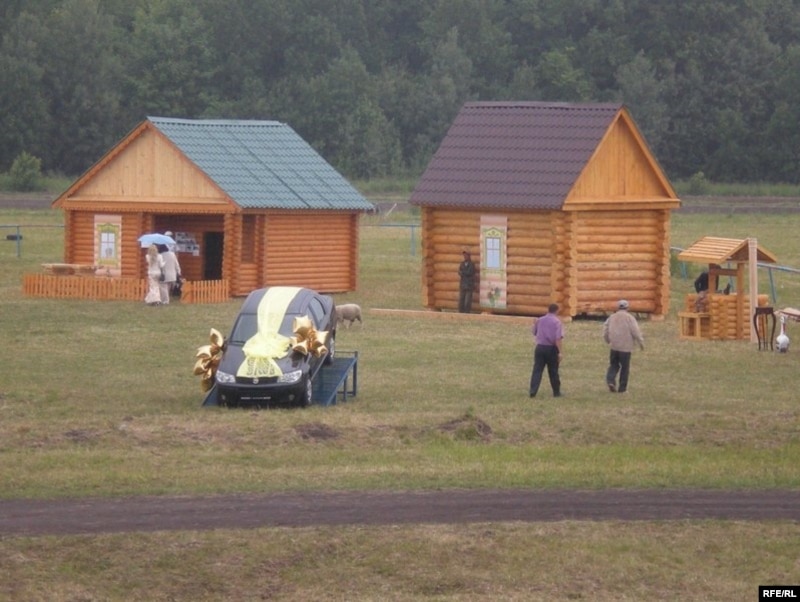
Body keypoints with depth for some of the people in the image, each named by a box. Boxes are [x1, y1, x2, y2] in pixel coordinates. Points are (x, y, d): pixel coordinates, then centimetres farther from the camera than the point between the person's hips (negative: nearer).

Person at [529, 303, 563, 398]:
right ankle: (556, 392, 19)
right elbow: (558, 338, -16)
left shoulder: (540, 320, 6)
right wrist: (559, 352, -17)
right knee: (553, 371, 9)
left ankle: (533, 391, -12)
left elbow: (533, 332, 18)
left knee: (537, 370, 0)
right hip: (551, 348, -3)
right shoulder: (557, 322, -8)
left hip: (540, 347, 3)